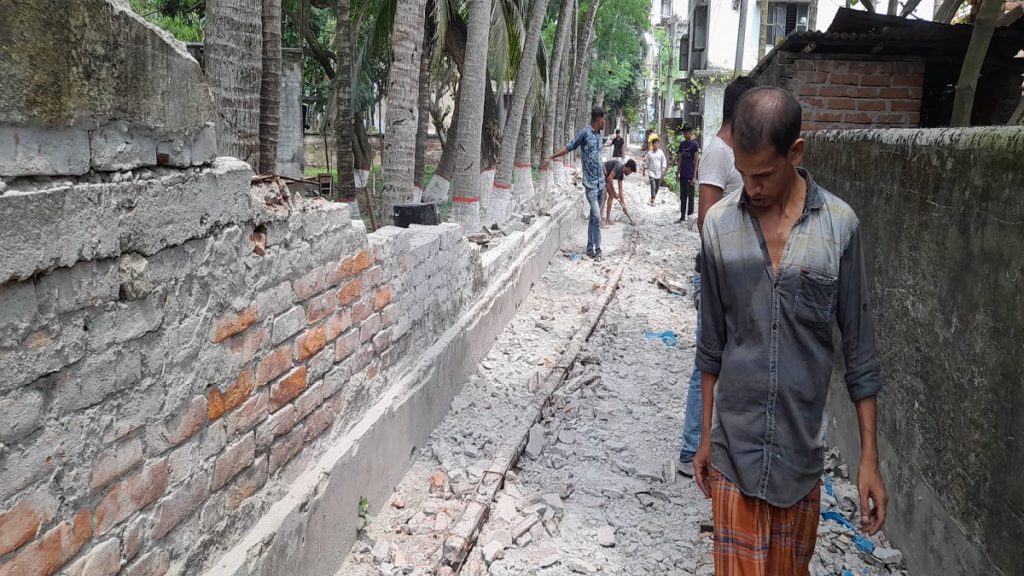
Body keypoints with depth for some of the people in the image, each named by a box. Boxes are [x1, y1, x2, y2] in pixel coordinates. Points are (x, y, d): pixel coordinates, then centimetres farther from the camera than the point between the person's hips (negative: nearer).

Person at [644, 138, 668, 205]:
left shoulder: (660, 152, 2)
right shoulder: (649, 153, 0)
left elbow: (664, 160, 4)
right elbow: (646, 162, 8)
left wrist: (664, 168, -8)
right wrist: (645, 168, 10)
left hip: (658, 172, 3)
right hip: (651, 172, -2)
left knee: (657, 186, 10)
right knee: (653, 186, -14)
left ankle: (653, 197, 30)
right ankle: (652, 200, -13)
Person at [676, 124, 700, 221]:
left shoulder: (694, 144, -7)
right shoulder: (682, 144, 11)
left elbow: (696, 161, -9)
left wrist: (694, 176, -14)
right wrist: (678, 172, 13)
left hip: (690, 175, -6)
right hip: (683, 174, 6)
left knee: (690, 195, 0)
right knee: (682, 196, 10)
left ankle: (690, 215, 7)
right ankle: (682, 216, 17)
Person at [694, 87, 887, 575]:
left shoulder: (839, 225, -8)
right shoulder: (718, 224, -4)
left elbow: (859, 350, -2)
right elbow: (712, 342, 5)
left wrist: (869, 457, -3)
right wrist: (705, 435, 8)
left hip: (802, 447, 0)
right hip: (734, 447, 0)